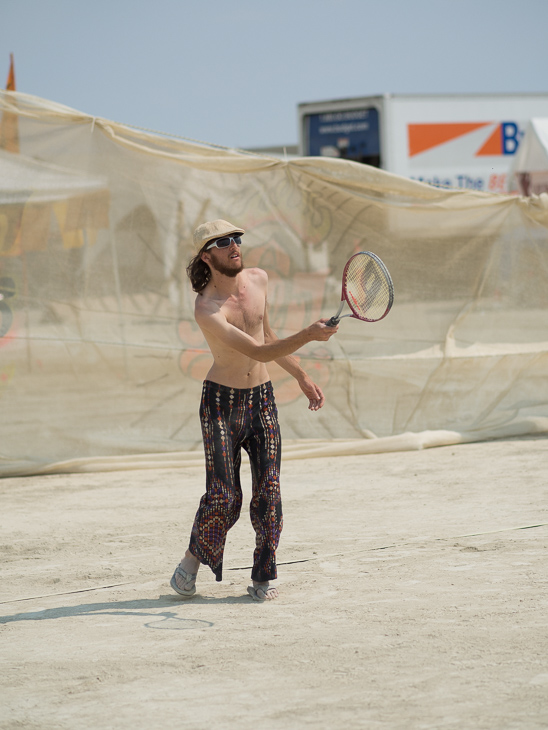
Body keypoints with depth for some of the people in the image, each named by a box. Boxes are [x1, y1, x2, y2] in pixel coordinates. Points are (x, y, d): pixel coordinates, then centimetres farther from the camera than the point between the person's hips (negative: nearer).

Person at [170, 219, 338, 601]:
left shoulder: (258, 279, 1)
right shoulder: (207, 309, -21)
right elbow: (260, 352, -27)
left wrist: (302, 376, 19)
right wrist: (309, 335, -36)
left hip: (261, 398, 5)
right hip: (221, 400, -5)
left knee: (268, 491, -3)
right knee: (223, 496, -6)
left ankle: (264, 578, 5)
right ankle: (191, 563, 17)